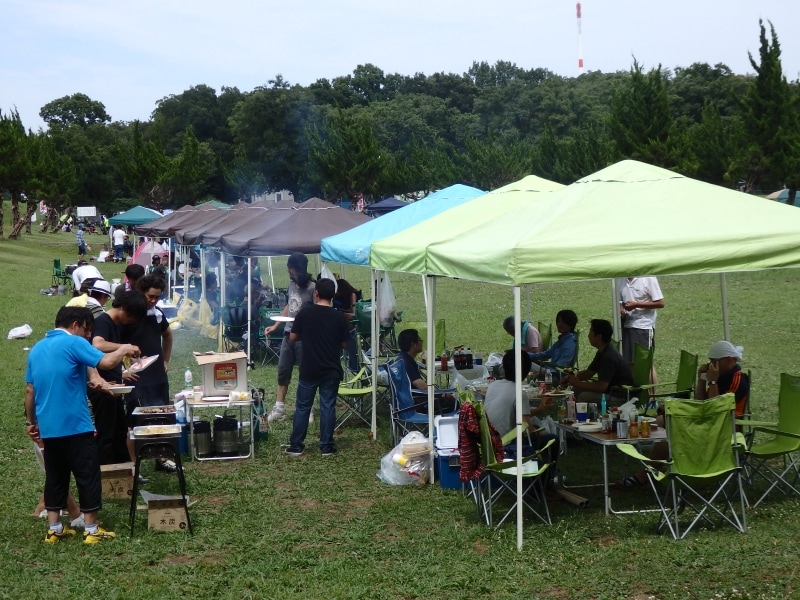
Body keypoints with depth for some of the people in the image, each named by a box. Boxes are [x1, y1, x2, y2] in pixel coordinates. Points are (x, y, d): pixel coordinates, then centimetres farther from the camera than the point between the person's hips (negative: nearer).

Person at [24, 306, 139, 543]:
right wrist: (124, 350, -4)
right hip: (75, 425, -7)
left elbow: (30, 390, 15)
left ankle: (54, 529, 16)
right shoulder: (74, 343, -10)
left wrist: (31, 421, 23)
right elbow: (106, 362, -22)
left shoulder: (36, 349, 13)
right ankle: (91, 530, 4)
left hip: (48, 426, 7)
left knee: (55, 476, 14)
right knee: (87, 475, 1)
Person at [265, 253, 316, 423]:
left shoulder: (312, 288, -14)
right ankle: (279, 408, 17)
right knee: (283, 371, 10)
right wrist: (275, 325, 18)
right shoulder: (292, 284, 7)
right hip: (288, 334, 7)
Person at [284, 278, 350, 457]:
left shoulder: (304, 313, -7)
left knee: (303, 407, 7)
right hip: (331, 370, 1)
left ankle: (296, 446, 10)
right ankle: (326, 446, 8)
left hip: (309, 369, -1)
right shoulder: (338, 317, -4)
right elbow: (344, 344, 2)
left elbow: (293, 338, 0)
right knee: (328, 407, 7)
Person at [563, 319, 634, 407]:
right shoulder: (602, 352, 9)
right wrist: (571, 377, 3)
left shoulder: (609, 357, -23)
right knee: (576, 389, 9)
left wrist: (578, 383, -16)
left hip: (621, 398, -10)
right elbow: (588, 372, 21)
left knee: (584, 396, -26)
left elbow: (601, 386, -28)